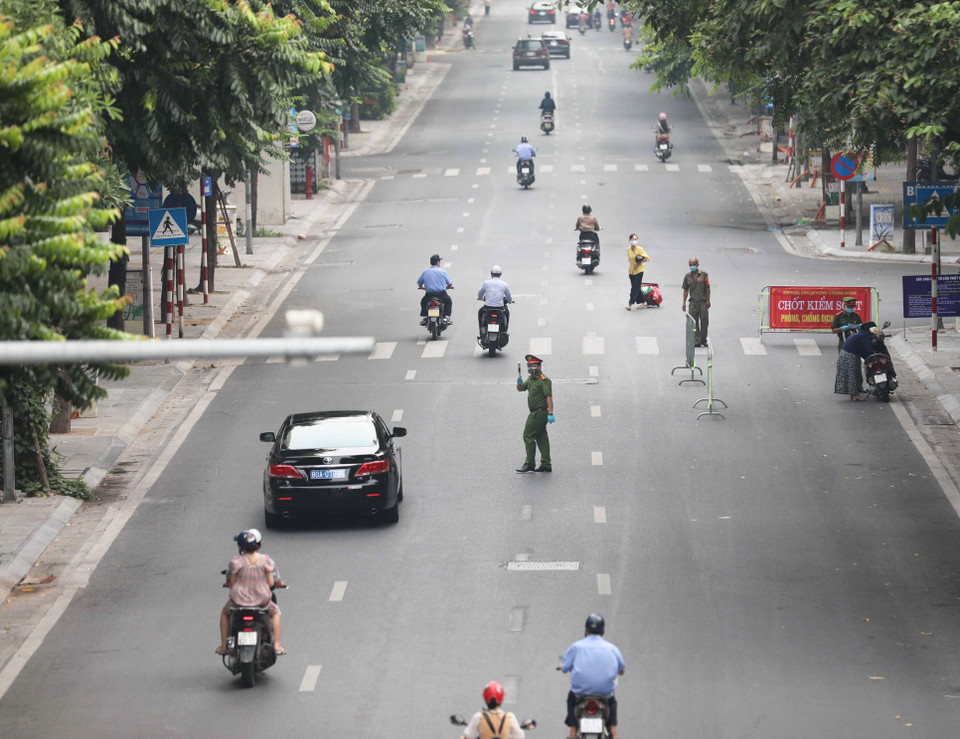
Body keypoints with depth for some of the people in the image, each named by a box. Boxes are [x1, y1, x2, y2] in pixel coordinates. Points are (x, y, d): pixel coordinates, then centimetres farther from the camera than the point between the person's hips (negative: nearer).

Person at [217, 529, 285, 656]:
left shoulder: (236, 561, -12)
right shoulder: (266, 560, -8)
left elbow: (231, 583, -6)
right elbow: (271, 582, -5)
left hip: (239, 600, 0)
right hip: (262, 601, 0)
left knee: (225, 612, 34)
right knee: (275, 612, 33)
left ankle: (223, 645, 29)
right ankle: (277, 645, 22)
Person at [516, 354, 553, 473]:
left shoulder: (544, 380, -14)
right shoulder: (531, 379, 15)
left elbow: (549, 397, -21)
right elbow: (520, 389, 24)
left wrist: (550, 414, -28)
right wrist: (519, 383, 0)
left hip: (539, 413, -10)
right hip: (536, 413, 10)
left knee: (528, 436, -9)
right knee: (541, 438, 8)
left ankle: (529, 464, -8)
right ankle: (546, 464, 9)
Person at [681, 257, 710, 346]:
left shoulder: (703, 274, -1)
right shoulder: (687, 276, 5)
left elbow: (707, 288, 0)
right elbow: (685, 290, 9)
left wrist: (708, 301, -4)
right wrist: (684, 303, 5)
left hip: (703, 302, -1)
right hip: (693, 303, 1)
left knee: (704, 322, 3)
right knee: (694, 323, -3)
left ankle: (703, 340, 16)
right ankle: (697, 340, 1)